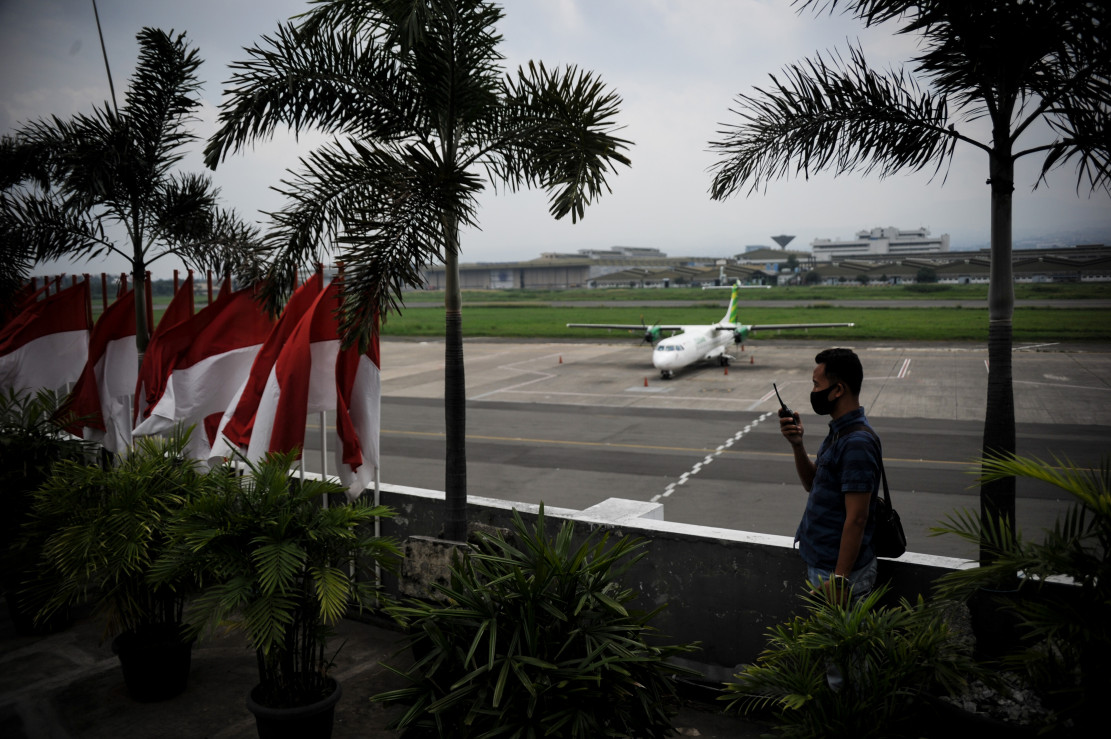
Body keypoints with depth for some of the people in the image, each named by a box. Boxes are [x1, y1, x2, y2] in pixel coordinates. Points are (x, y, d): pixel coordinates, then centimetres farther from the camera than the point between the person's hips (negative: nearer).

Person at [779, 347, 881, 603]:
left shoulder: (857, 442, -23)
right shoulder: (839, 432, 8)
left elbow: (856, 518, -24)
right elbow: (812, 483, 15)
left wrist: (839, 579, -23)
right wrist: (797, 445, -2)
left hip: (840, 570, -9)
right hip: (821, 563, 9)